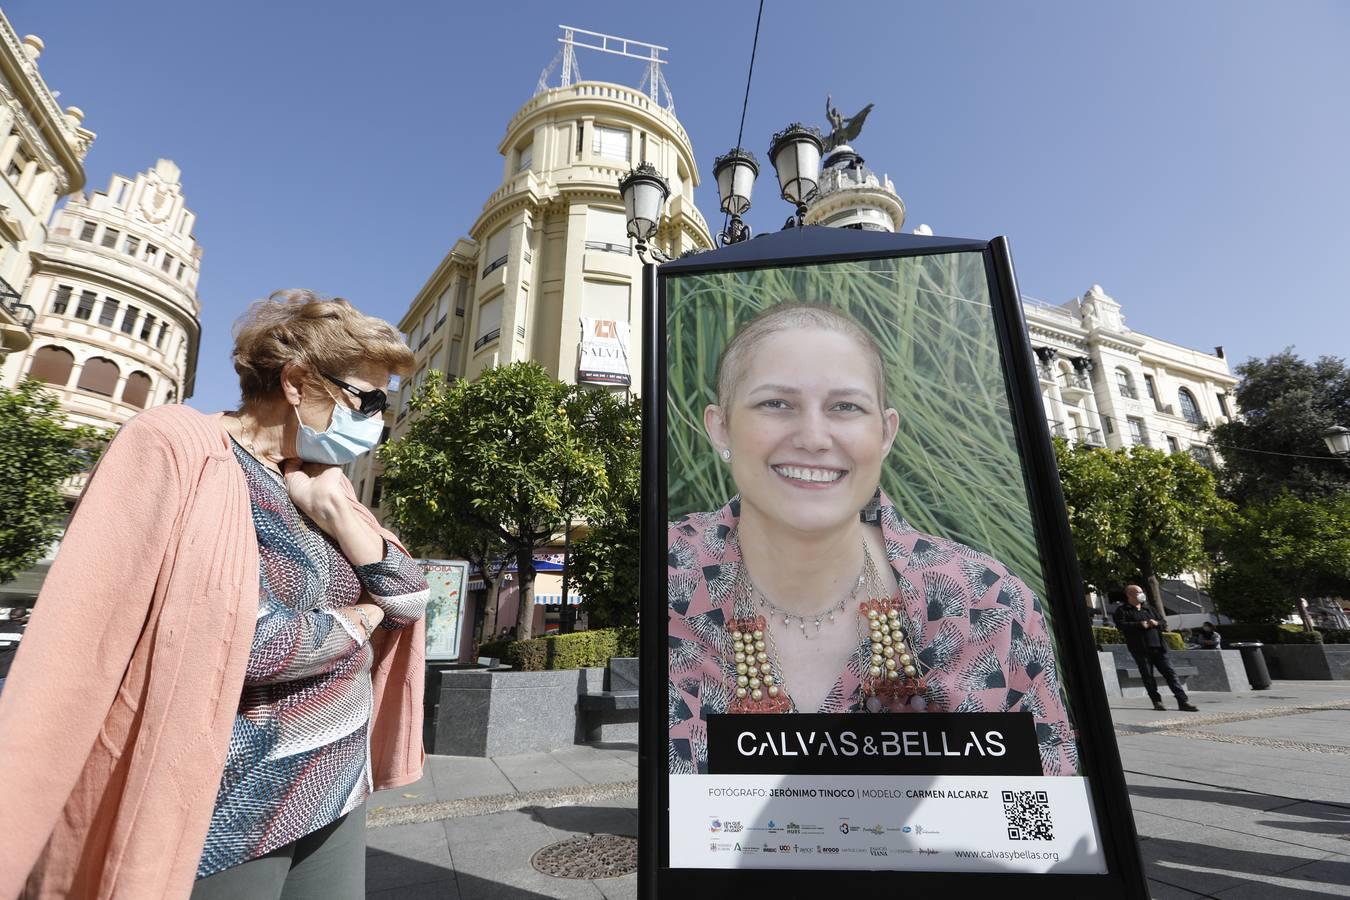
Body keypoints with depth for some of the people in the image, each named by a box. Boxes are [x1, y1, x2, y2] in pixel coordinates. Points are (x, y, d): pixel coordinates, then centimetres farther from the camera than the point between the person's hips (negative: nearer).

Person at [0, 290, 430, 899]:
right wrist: (355, 623, -9)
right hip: (233, 808, -6)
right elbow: (244, 641, -27)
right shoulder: (180, 450, -17)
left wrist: (334, 510, -11)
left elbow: (410, 602, 0)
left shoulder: (320, 482, 4)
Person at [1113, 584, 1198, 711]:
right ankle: (1157, 702, 9)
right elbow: (1121, 625, -12)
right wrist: (1140, 625, -17)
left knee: (1169, 672, 0)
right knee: (1148, 676, 1)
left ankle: (1183, 701, 3)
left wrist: (1157, 623, -3)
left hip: (1158, 647, 4)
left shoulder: (1148, 608, 20)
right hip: (1140, 649, -4)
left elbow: (1164, 623, 19)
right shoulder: (1122, 610, 2)